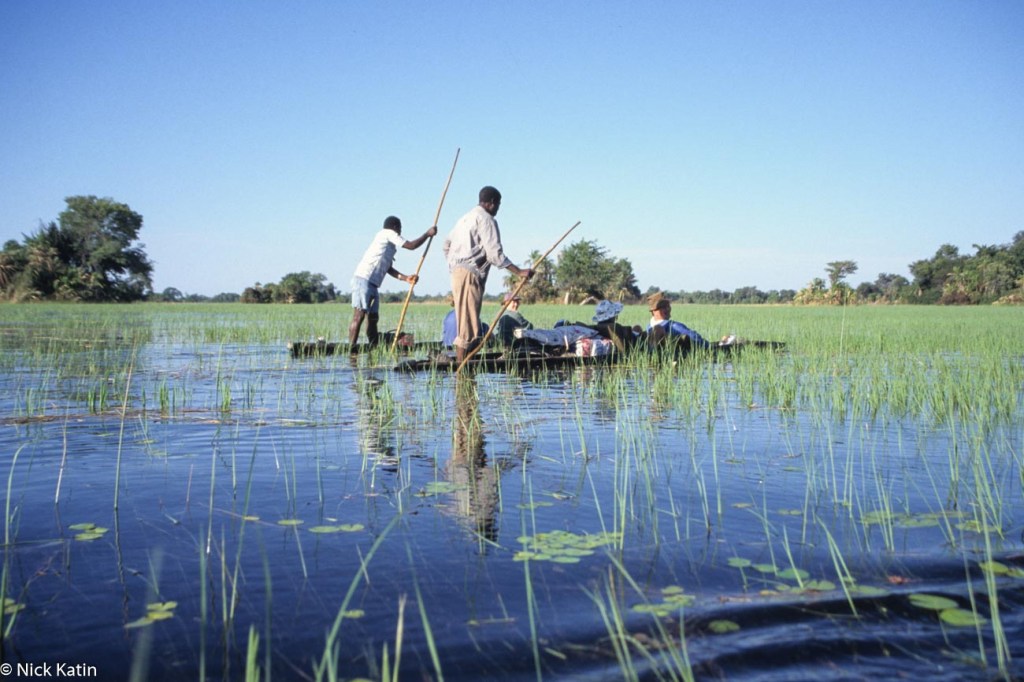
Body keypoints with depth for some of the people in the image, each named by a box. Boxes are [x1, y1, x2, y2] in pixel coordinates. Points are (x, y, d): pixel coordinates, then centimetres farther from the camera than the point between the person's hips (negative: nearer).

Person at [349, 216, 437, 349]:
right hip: (363, 280, -10)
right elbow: (411, 246, -5)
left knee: (373, 318, 9)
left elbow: (388, 268, 21)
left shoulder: (389, 246, 26)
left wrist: (406, 278, 13)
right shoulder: (387, 233, 0)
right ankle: (351, 350, -20)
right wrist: (428, 234, 6)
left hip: (372, 285, 10)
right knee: (359, 316, -16)